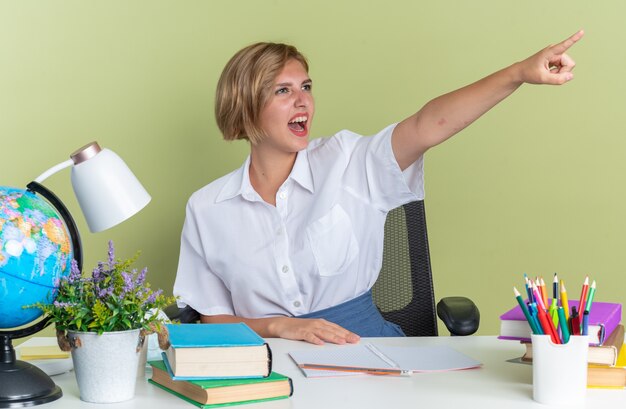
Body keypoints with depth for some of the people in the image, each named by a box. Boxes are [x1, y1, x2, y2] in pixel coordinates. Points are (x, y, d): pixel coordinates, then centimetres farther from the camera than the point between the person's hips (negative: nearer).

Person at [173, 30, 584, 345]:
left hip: (364, 345, 1)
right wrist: (281, 326, -15)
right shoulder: (208, 209, 3)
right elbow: (212, 319, 5)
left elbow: (427, 126, -15)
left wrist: (520, 72, -30)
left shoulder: (346, 163, 1)